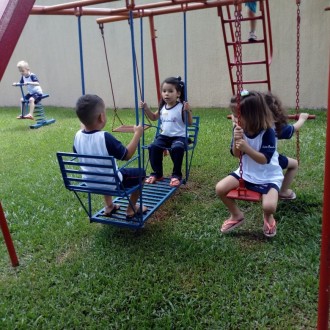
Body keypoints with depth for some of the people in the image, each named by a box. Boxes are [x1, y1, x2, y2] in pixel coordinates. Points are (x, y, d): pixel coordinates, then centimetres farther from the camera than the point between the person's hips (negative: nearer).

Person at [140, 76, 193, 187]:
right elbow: (154, 117, 26)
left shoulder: (181, 107, -10)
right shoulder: (162, 107, 8)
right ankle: (157, 173, -1)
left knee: (177, 148, -36)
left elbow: (189, 123, -12)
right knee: (153, 147, -20)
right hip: (164, 136, 5)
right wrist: (146, 108, 11)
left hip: (179, 136, -5)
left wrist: (188, 111, -28)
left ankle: (176, 175, -15)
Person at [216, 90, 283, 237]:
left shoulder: (267, 132, -22)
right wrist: (236, 140, -26)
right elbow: (236, 154, -5)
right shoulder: (239, 129, -8)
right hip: (246, 172, 5)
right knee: (220, 188, -11)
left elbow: (264, 159, -25)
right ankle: (237, 216, 14)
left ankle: (268, 217, 14)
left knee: (269, 206, -28)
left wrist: (246, 148, -38)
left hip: (268, 176, -5)